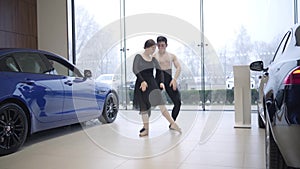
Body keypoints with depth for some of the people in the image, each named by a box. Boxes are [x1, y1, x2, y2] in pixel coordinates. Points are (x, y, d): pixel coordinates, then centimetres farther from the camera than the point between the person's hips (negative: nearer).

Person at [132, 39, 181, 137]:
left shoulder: (153, 59, 12)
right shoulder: (138, 57, 0)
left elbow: (159, 71, 13)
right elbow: (135, 69, -12)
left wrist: (161, 82, -5)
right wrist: (142, 81, -22)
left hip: (152, 83, 2)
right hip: (141, 84, -2)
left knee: (160, 103, -12)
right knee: (143, 107, 4)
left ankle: (172, 123, -11)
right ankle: (146, 129, 14)